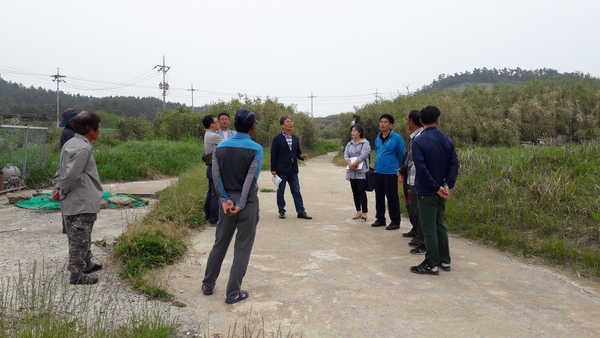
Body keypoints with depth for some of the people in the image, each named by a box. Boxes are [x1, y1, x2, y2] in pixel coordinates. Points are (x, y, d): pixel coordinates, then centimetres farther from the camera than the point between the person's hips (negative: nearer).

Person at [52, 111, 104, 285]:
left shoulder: (70, 144, 12)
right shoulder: (83, 148, -20)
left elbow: (62, 169, 14)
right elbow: (72, 174, -23)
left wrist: (58, 187, 4)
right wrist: (62, 192, -10)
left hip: (73, 201, 10)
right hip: (82, 202, -10)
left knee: (79, 237, 21)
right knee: (80, 239, -1)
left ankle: (86, 264, 36)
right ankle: (76, 274, 6)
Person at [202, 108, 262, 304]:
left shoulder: (220, 147, 3)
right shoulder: (256, 149, -10)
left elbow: (216, 177, -3)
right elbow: (251, 180, -16)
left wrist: (225, 200, -6)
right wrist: (241, 204, -13)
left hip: (227, 202, 5)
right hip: (247, 203, -4)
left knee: (220, 244, 18)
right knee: (242, 248, 5)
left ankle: (208, 285, 28)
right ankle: (233, 293, 9)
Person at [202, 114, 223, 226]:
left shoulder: (209, 135, 14)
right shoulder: (214, 136, -17)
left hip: (212, 168, 10)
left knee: (211, 193, 16)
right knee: (216, 194, -6)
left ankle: (208, 216, 25)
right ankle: (214, 220, -2)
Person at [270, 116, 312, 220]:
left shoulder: (295, 139, 11)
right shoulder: (277, 139, -5)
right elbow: (273, 155, -6)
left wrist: (301, 156, -8)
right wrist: (273, 170, -10)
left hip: (293, 170, 5)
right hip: (281, 170, -4)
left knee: (296, 191, 6)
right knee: (280, 192, 5)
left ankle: (301, 211, 9)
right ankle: (281, 211, 16)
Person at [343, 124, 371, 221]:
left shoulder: (365, 143, -1)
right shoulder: (349, 144, 16)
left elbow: (363, 155, -14)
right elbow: (346, 156, 3)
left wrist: (354, 164, -20)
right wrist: (350, 164, -16)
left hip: (361, 171, -6)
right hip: (352, 172, 6)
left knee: (361, 191, -9)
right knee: (355, 192, 8)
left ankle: (364, 212, -4)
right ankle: (358, 212, 17)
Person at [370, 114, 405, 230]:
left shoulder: (397, 138, -9)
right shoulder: (377, 138, 10)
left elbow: (402, 155, -3)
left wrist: (399, 170, 0)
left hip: (391, 172, -6)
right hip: (378, 172, 6)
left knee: (392, 197, -1)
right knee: (379, 196, 13)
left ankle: (395, 222, 9)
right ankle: (380, 218, 26)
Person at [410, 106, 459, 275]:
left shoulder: (418, 141, -14)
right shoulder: (447, 140, 5)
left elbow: (421, 168, -21)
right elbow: (454, 164, 0)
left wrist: (436, 187, -14)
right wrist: (447, 185, -6)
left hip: (426, 191, -6)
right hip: (440, 191, 6)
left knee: (428, 228, 0)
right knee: (440, 224, 17)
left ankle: (431, 264, 6)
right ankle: (445, 260, 23)